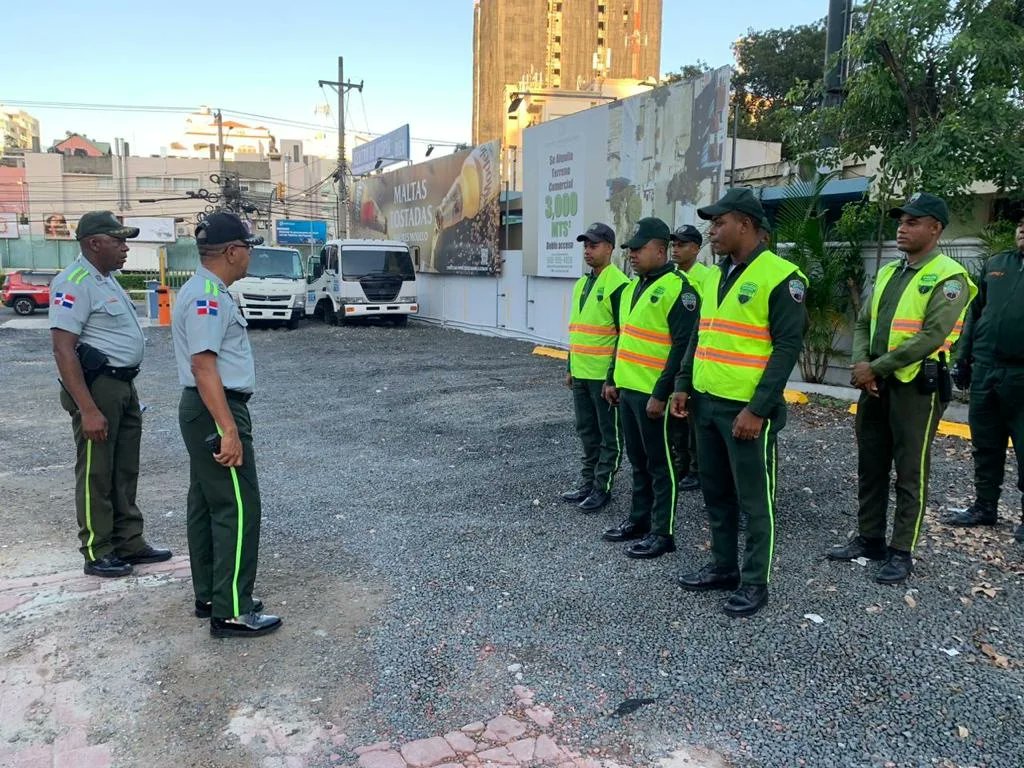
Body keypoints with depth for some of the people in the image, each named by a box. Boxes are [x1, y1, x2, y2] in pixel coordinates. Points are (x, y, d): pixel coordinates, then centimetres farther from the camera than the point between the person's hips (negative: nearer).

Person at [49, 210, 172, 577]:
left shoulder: (107, 279, 14)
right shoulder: (75, 282, -16)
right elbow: (63, 350, -21)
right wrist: (88, 409, -25)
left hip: (124, 386, 9)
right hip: (96, 386, -9)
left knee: (125, 471, 15)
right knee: (96, 474, 1)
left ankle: (129, 543, 25)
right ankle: (97, 554, 13)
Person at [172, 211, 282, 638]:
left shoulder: (204, 291, 15)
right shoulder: (208, 297, -18)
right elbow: (203, 366, -25)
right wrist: (229, 429, -28)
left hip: (204, 410, 11)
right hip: (215, 412, -11)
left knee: (206, 505, 15)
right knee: (237, 509, -6)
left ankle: (209, 596, 25)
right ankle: (231, 612, 0)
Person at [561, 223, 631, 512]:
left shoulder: (617, 285, -13)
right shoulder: (581, 284, 14)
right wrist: (570, 368, 18)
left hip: (605, 376, -9)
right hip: (581, 374, 9)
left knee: (609, 435, 5)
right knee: (587, 431, 17)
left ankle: (602, 488, 14)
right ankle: (587, 483, 28)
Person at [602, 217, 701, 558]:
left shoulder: (678, 288, -14)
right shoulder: (633, 286, 14)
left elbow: (682, 348, -19)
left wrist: (661, 394, -21)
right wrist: (612, 379, 17)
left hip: (653, 394, -8)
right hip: (628, 389, 8)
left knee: (660, 463, 2)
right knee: (638, 459, 17)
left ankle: (662, 532, 12)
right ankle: (639, 519, 30)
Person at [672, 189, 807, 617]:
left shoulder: (780, 277, -12)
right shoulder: (715, 276, 12)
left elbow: (788, 347, -15)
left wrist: (758, 409, -19)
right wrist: (683, 386, 10)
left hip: (746, 410, -8)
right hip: (706, 403, 8)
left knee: (753, 499, 4)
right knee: (716, 492, 16)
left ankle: (755, 582, 18)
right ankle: (723, 566, 31)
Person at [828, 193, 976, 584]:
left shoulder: (948, 277, -10)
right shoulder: (887, 273, 13)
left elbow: (932, 337, -20)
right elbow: (863, 324, 13)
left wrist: (875, 367, -18)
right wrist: (861, 364, -6)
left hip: (917, 385, -7)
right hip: (876, 383, 8)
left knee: (910, 472, 2)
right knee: (870, 465, 13)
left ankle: (902, 551, 12)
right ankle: (869, 538, 25)